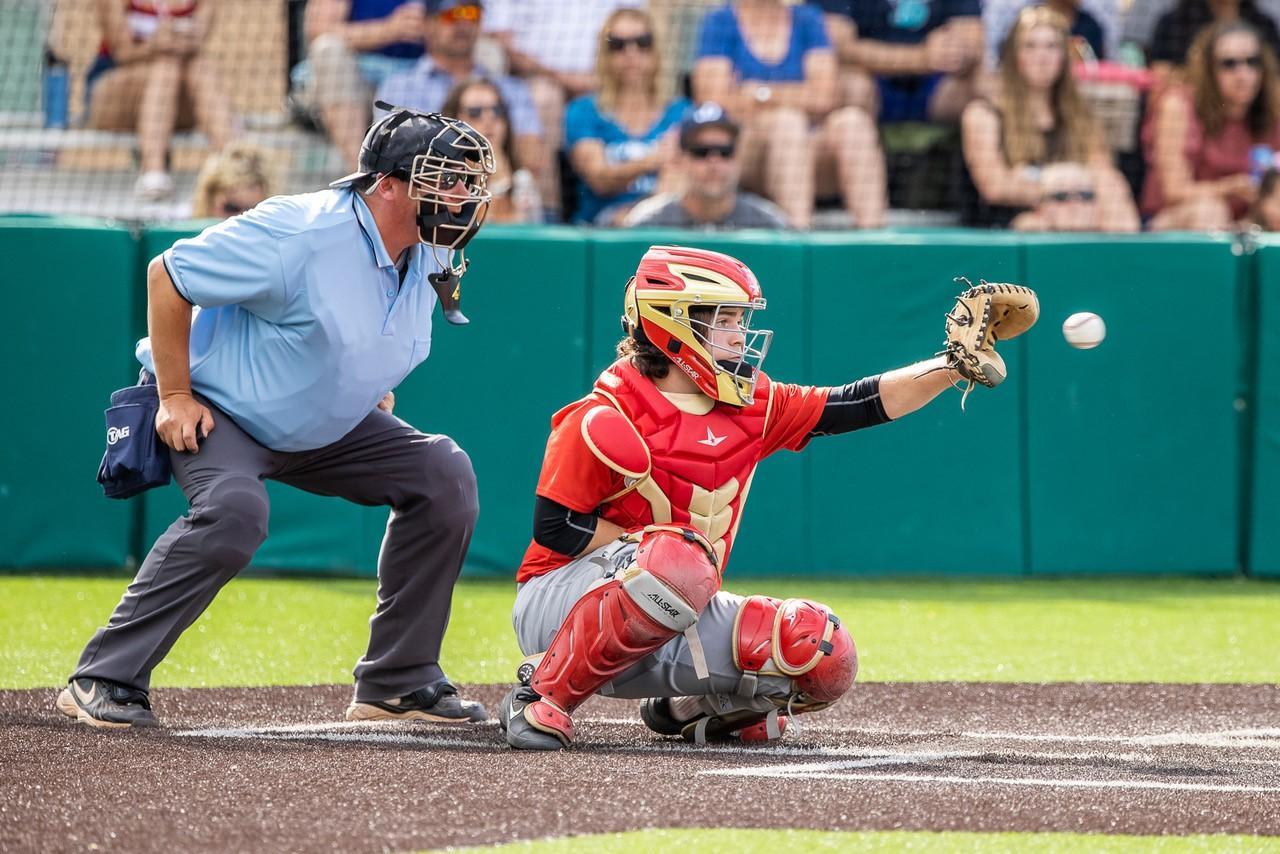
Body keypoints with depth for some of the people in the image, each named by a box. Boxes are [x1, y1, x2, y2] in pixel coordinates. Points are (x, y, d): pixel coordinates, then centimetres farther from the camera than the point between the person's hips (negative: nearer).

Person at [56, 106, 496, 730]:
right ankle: (103, 679, -25)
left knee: (442, 474, -5)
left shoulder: (431, 259, -5)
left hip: (321, 425, 8)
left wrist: (374, 393, 8)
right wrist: (173, 396, -20)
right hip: (219, 411, -8)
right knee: (234, 511, -35)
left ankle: (397, 684, 2)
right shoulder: (299, 234, -29)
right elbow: (167, 275, -22)